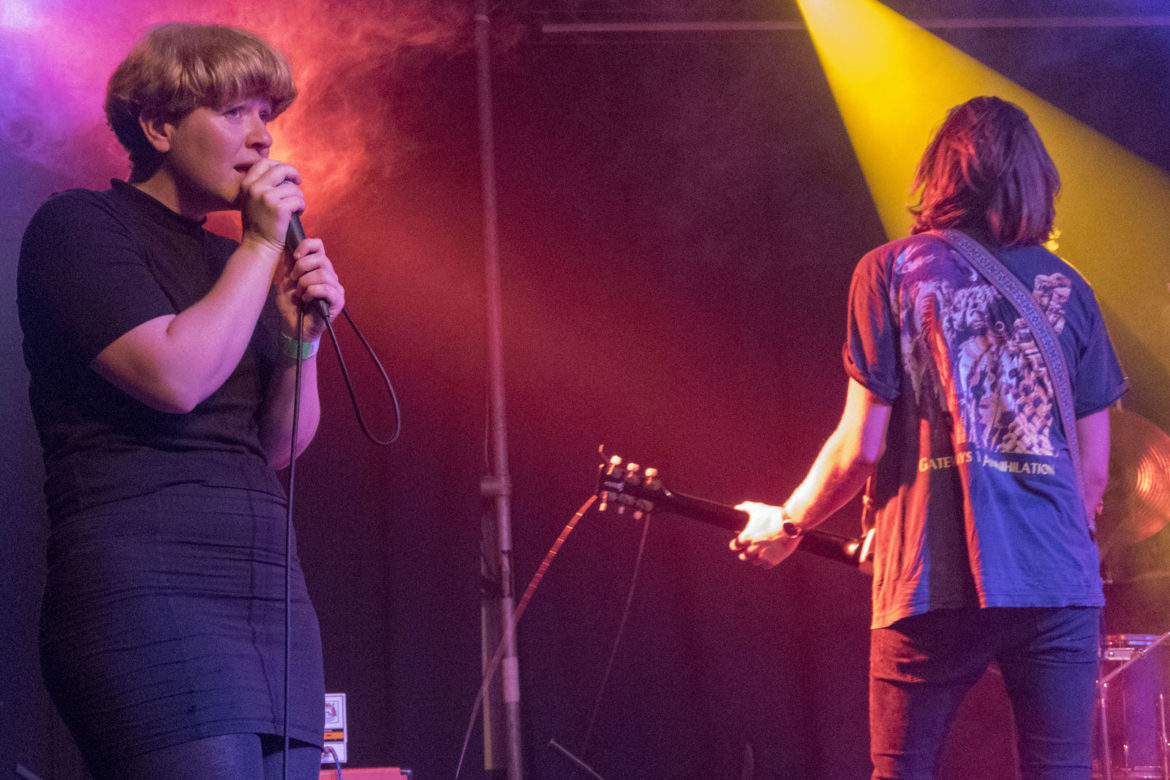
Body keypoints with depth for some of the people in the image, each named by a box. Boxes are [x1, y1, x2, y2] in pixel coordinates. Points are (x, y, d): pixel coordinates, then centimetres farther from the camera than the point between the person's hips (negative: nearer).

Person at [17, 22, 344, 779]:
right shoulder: (79, 226, 0)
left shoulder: (236, 260, 21)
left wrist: (301, 337, 3)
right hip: (144, 585, -7)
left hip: (269, 589, 7)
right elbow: (174, 376, -14)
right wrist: (262, 246, -5)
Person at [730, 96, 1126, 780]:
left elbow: (861, 447, -1)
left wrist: (787, 525, 15)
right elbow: (1095, 470, 11)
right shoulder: (1067, 288, 11)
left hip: (936, 578, -2)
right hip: (1060, 582, 2)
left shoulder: (891, 271, 3)